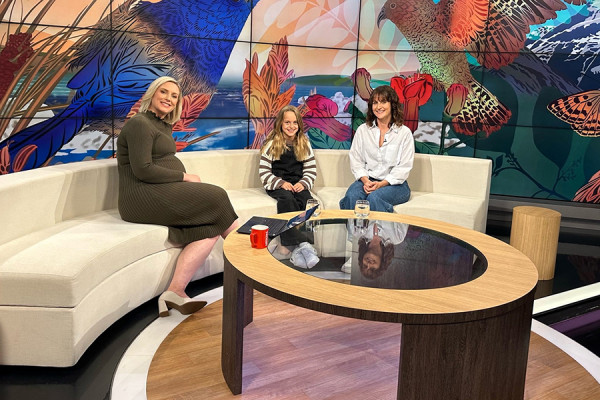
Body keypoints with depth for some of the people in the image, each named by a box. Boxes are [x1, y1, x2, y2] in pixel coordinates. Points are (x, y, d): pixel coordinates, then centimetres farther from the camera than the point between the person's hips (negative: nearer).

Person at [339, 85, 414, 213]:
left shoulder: (404, 133, 3)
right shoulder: (362, 130, 13)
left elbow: (404, 167, -3)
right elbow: (356, 160, 7)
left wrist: (381, 184, -15)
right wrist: (365, 181, -12)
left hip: (394, 183, -2)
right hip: (367, 180, 2)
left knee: (374, 197, -34)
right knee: (352, 196, -30)